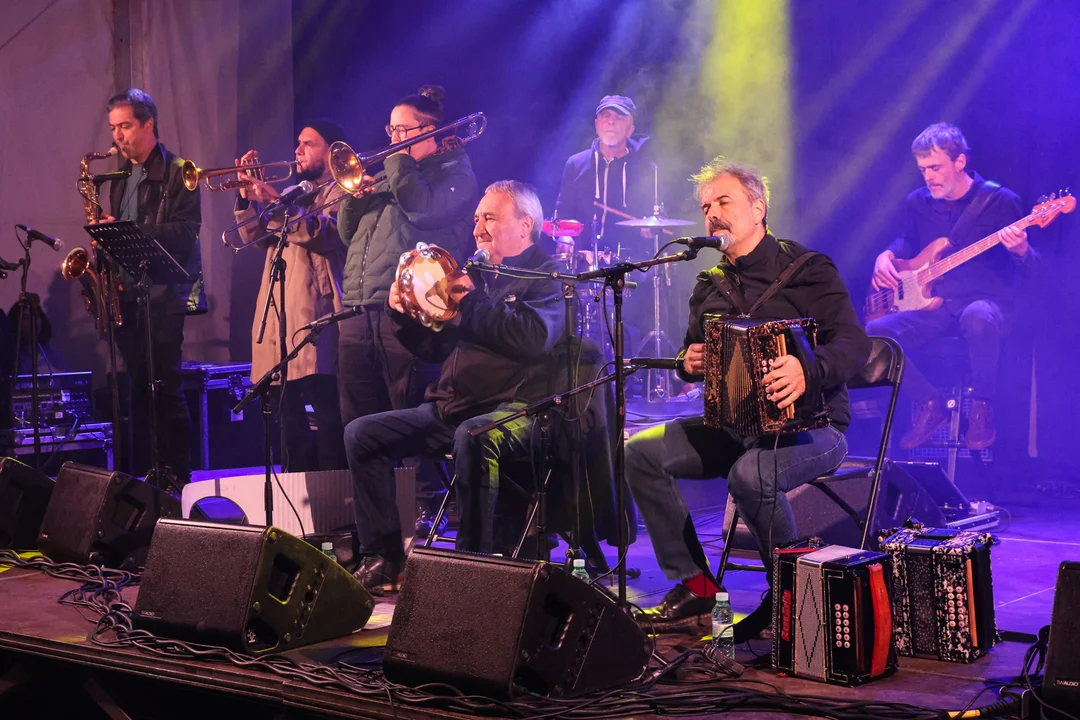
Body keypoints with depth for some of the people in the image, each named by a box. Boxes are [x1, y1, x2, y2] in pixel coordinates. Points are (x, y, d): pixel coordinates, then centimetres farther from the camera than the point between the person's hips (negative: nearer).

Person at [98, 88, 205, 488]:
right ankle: (142, 474, 12)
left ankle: (178, 476, -2)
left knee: (165, 388, -8)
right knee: (138, 388, 8)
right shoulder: (121, 177, 19)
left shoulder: (177, 172, -4)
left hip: (163, 294, -7)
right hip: (127, 295, 7)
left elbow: (185, 232, -14)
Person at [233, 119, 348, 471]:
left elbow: (326, 233, -17)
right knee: (286, 408, 8)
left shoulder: (340, 191, 2)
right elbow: (253, 235, 16)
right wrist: (248, 194, 1)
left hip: (314, 314, -8)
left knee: (326, 407, -12)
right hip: (277, 315, 8)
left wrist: (275, 202, -21)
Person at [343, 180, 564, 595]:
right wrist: (402, 311, 6)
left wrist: (471, 303, -15)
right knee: (361, 434, -1)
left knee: (471, 437, -40)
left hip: (511, 409, -8)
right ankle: (383, 560, -2)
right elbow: (435, 348, 23)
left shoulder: (546, 278, -1)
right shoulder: (478, 274, 21)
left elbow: (535, 337, -22)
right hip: (450, 407, 8)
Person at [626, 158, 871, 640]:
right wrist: (688, 363, -2)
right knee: (640, 452, -9)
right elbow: (693, 354, 23)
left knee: (751, 475, -37)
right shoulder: (710, 286, 12)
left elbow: (855, 342, -19)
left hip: (810, 425, -7)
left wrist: (809, 371, -39)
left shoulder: (804, 269, -8)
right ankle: (693, 584, 0)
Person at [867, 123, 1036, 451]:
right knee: (873, 334, -22)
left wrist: (1021, 250, -27)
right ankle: (929, 403, -1)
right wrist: (887, 256, 7)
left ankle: (983, 405, -18)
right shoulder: (918, 202, 8)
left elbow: (1032, 268, -2)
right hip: (933, 303, 5)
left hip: (986, 301, -4)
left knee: (978, 318, -43)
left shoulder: (999, 201, -5)